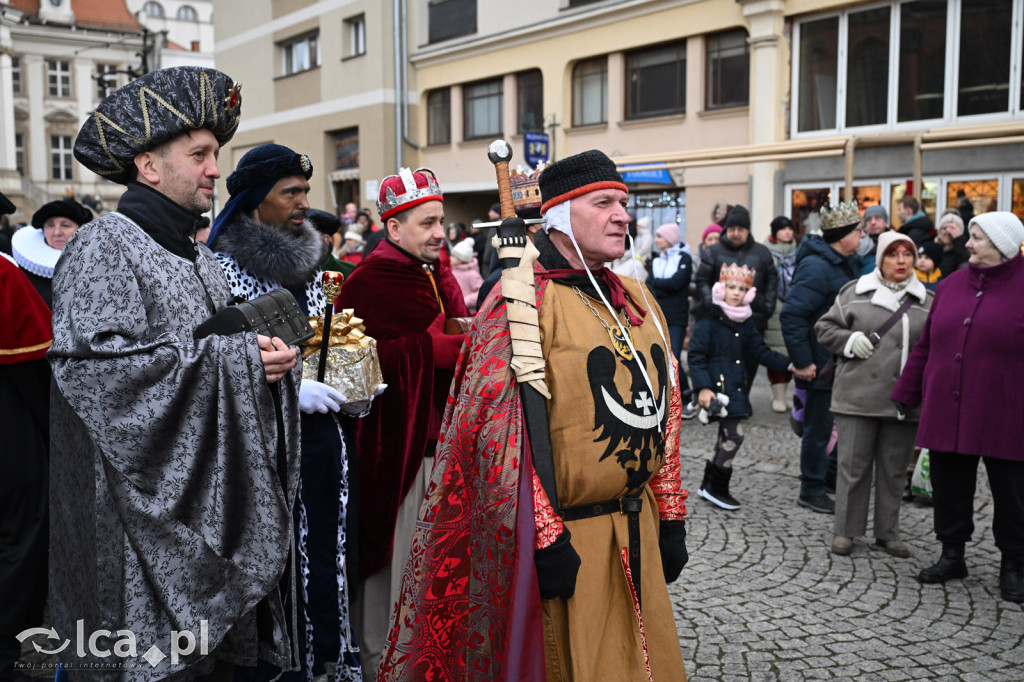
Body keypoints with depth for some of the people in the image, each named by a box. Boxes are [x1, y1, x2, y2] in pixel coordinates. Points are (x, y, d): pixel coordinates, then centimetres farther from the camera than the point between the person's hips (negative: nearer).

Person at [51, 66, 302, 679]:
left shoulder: (201, 258, 15)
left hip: (220, 508, 8)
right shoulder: (104, 247, -10)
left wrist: (271, 356, -2)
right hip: (147, 513, -7)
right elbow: (95, 365, -24)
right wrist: (236, 358, -20)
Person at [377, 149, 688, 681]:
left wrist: (671, 516, 13)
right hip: (568, 540, -7)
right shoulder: (523, 302, -13)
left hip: (639, 532, 7)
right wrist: (545, 539, -19)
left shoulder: (636, 299, 10)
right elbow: (499, 431, -17)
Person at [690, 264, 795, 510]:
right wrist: (702, 387, -21)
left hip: (736, 387, 8)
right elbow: (696, 355, -12)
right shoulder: (710, 320, -9)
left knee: (727, 436, 12)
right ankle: (716, 489, 3)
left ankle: (709, 485, 24)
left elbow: (761, 351, 15)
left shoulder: (745, 323, 14)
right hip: (717, 386, -8)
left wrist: (789, 365, 2)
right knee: (733, 435, -10)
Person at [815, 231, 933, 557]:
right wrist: (850, 339, -9)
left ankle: (888, 531, 25)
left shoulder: (927, 301, 9)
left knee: (894, 469, 11)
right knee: (853, 464, 3)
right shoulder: (855, 292, 4)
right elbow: (825, 327, 9)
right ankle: (846, 530, 16)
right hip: (858, 396, -2)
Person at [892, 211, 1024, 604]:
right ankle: (952, 555, 28)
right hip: (947, 413, 4)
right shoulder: (952, 284, 9)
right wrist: (906, 394, 13)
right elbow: (926, 345, 13)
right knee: (949, 489, 12)